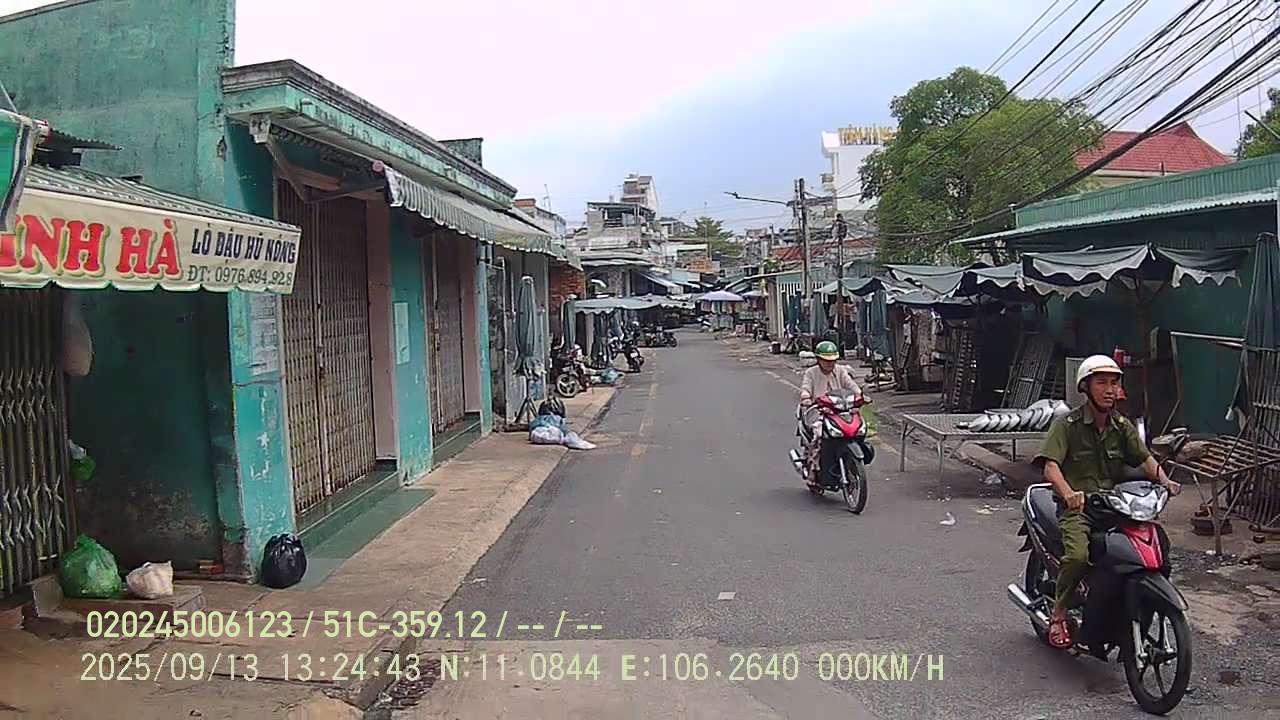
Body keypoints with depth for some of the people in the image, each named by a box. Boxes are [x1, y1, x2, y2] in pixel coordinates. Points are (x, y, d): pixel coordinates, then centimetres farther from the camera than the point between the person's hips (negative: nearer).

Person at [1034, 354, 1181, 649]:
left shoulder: (1122, 426, 14)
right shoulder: (1067, 424, -5)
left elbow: (1144, 458, 7)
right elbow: (1050, 466, -16)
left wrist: (1164, 481, -15)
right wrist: (1068, 494, -35)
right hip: (1077, 508, -5)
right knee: (1078, 555, -31)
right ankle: (1059, 613, -6)